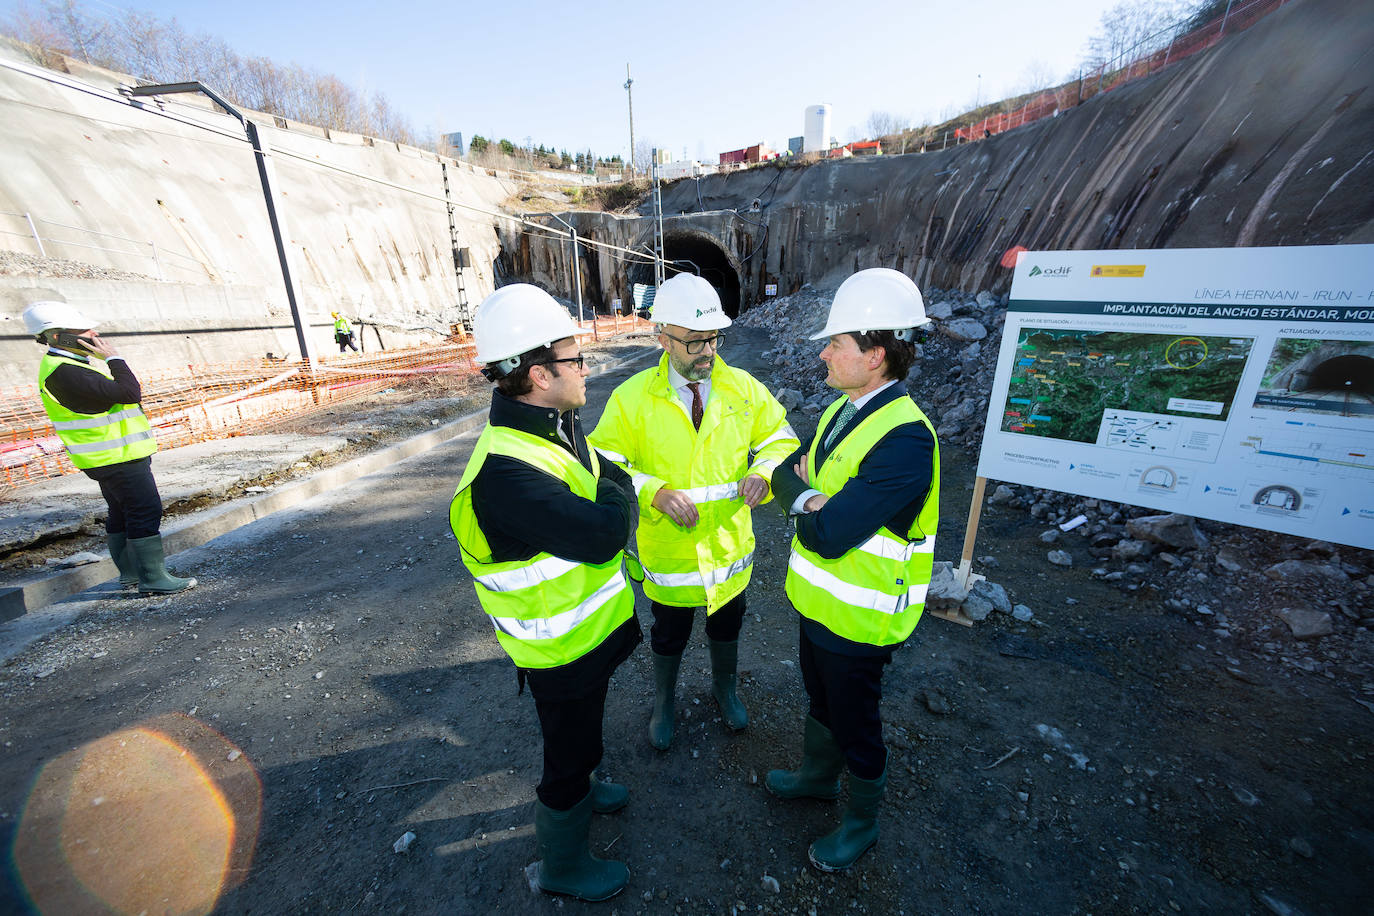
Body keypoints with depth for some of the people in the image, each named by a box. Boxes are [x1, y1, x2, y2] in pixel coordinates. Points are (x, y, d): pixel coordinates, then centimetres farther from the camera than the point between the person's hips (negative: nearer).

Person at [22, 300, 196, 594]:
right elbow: (129, 393, -27)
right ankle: (154, 579, -3)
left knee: (121, 514, 16)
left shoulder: (71, 363, 13)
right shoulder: (63, 372, -20)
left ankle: (130, 573, 27)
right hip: (118, 459, -11)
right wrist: (114, 358, -16)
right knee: (146, 513, -8)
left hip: (112, 456, 11)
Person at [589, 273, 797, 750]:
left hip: (730, 545, 3)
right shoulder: (632, 397, -14)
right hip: (668, 549, -2)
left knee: (727, 626, 26)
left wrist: (762, 472, -21)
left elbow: (780, 439, 1)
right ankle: (663, 702, 53)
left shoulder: (744, 388, -8)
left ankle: (725, 689, 58)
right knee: (669, 637, 21)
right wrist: (654, 492, -27)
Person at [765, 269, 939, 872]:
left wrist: (799, 491, -13)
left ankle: (862, 822, 46)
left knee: (855, 724, 17)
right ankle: (818, 776, 57)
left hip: (857, 618, -8)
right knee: (821, 699, 29)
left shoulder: (904, 439, -30)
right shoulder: (844, 410, -1)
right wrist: (811, 493, -19)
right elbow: (785, 470, 3)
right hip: (819, 597, 8)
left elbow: (828, 534, -32)